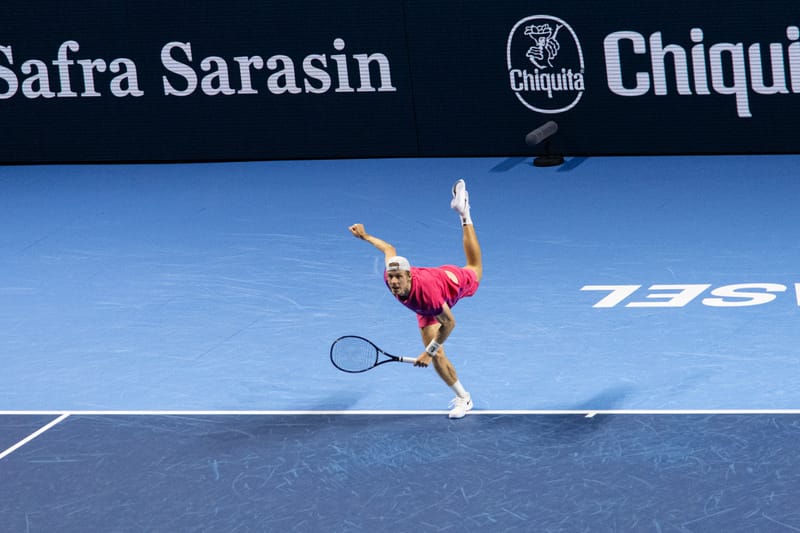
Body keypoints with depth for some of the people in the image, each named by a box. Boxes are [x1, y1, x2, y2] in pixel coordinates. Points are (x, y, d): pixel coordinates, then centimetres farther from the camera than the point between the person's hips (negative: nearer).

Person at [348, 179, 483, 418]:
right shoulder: (390, 277, -40)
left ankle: (463, 212, 51)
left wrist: (429, 351, -34)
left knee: (475, 270, 34)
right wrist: (365, 236, -2)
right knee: (437, 357, -5)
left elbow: (449, 323, -37)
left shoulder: (425, 291, -52)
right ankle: (463, 398, 13)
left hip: (453, 280, -3)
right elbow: (389, 249, -17)